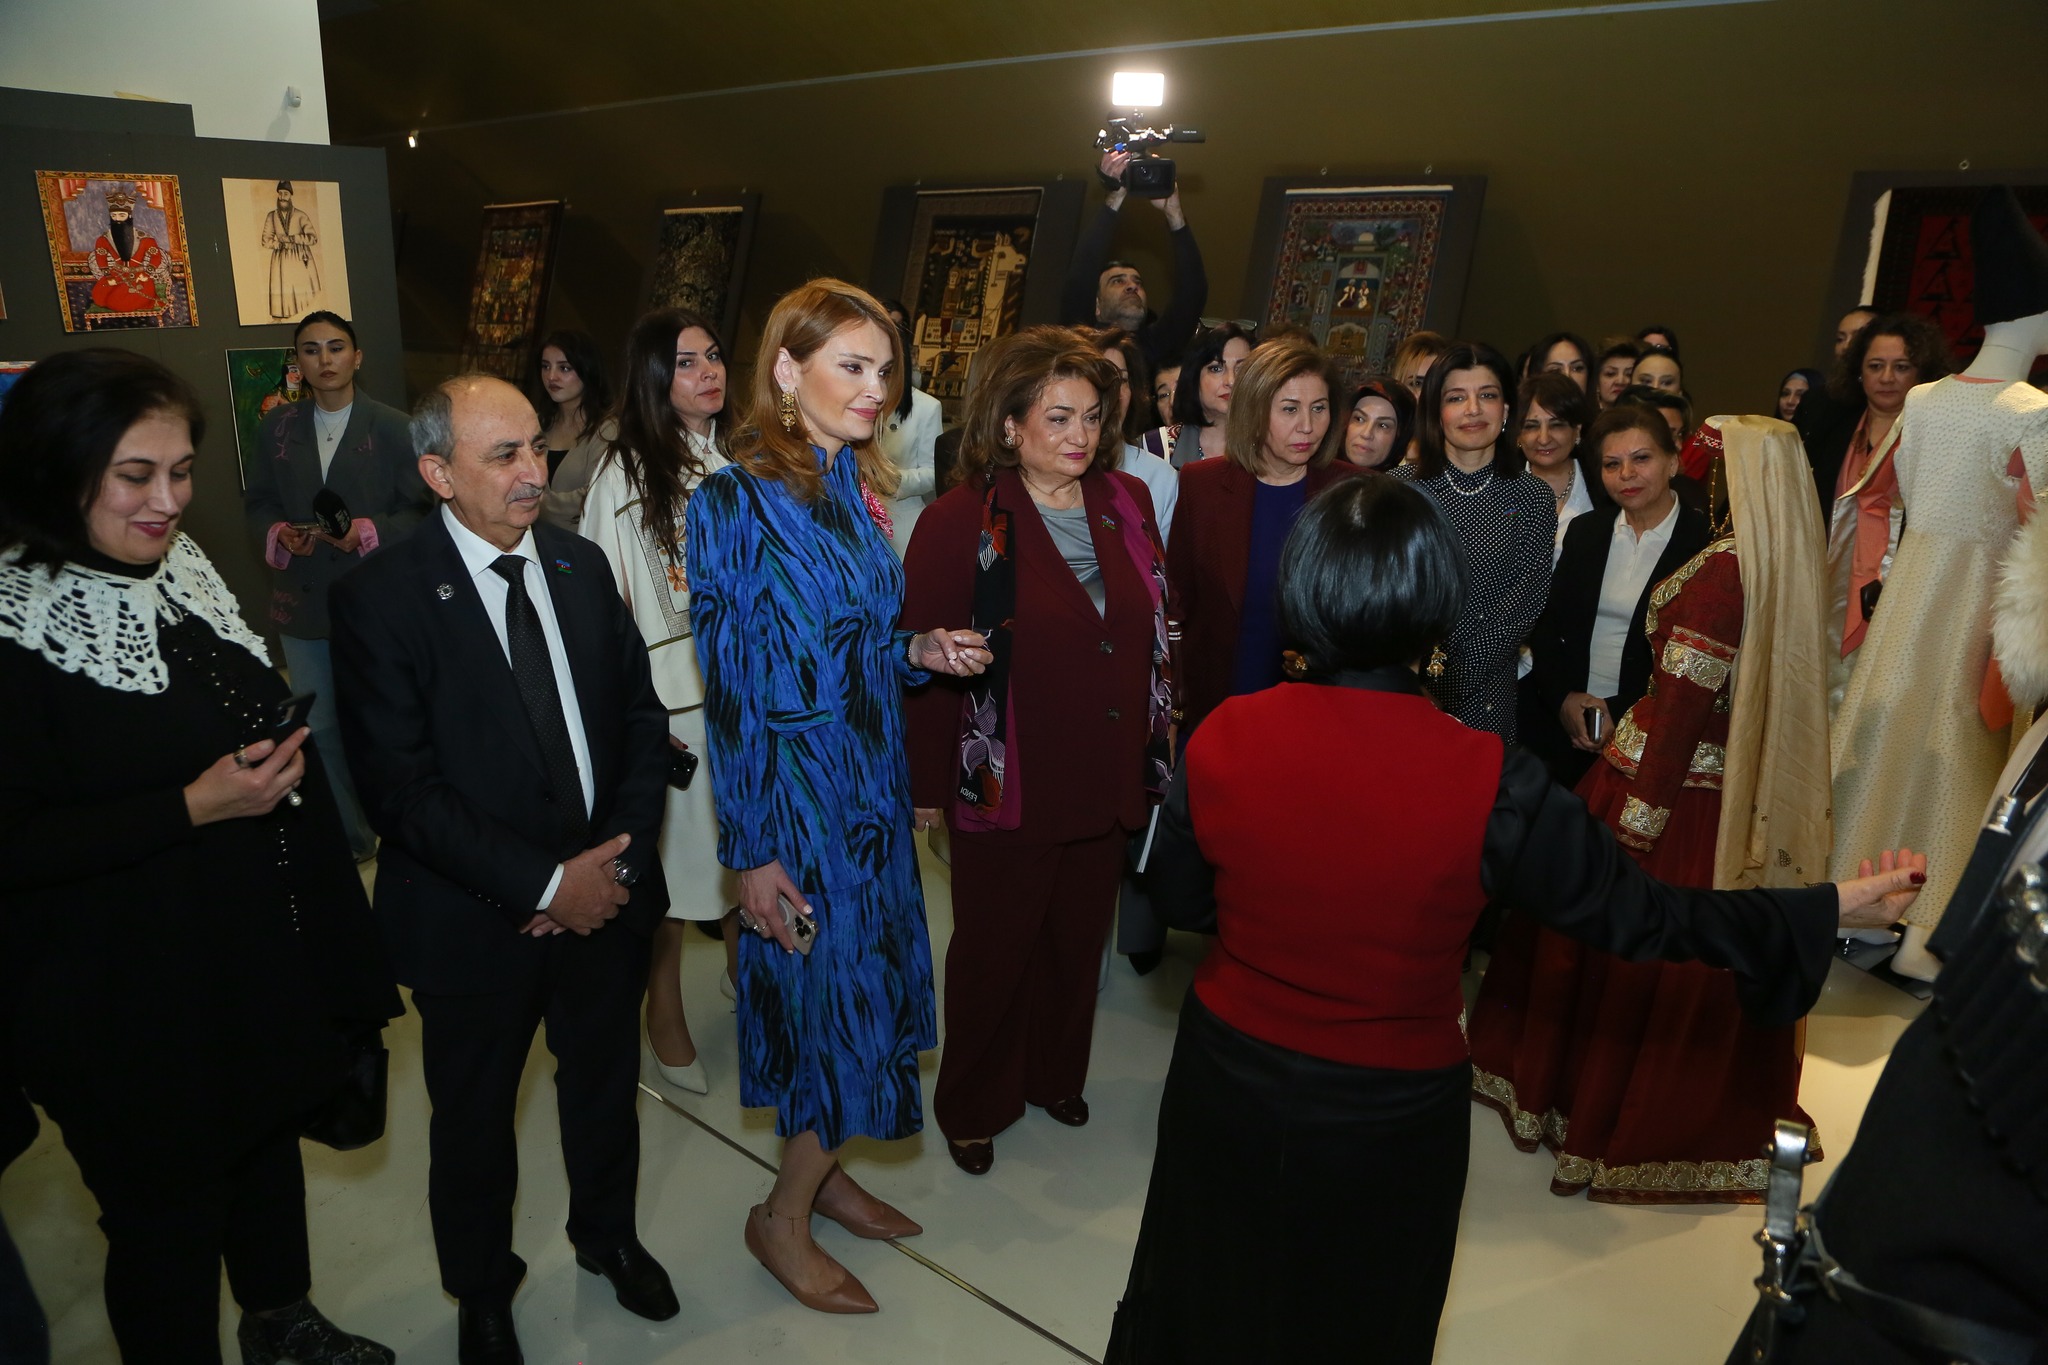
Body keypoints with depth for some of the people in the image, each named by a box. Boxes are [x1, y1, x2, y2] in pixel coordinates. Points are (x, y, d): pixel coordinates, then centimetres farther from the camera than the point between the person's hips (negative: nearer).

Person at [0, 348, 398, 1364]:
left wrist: (275, 760, 1)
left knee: (271, 1136, 25)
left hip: (266, 951, 7)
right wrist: (193, 806, -24)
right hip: (134, 999, -7)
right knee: (167, 1212, 13)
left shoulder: (184, 575, 2)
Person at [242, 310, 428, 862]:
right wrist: (278, 535, -9)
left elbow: (419, 511, -6)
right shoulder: (276, 427, 7)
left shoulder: (392, 427, -6)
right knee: (319, 728, 12)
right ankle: (347, 838, 28)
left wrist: (369, 532, -21)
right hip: (303, 602, 4)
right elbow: (256, 504, 12)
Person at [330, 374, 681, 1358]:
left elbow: (641, 716, 2)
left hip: (607, 892, 4)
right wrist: (544, 882, -20)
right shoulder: (380, 597, -16)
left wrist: (618, 857, -10)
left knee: (604, 1082, 22)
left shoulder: (581, 565, 0)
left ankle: (608, 1234, 50)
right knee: (474, 1113, 17)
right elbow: (400, 787, -18)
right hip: (475, 918, -4)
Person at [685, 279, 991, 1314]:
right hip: (796, 795, -7)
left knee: (867, 992, 16)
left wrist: (921, 652, -4)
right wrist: (750, 850, -14)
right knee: (836, 1002, 2)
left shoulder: (856, 486, 6)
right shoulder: (733, 503, -15)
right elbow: (727, 686, -14)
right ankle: (782, 1219, 26)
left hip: (873, 783, 7)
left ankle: (820, 1170, 40)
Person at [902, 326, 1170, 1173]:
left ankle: (1056, 1077, 44)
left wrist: (1153, 747, 8)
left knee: (1079, 938, 19)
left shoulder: (1127, 504, 4)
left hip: (1105, 779, 5)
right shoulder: (962, 522, -13)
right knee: (995, 946, 12)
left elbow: (1152, 633, 10)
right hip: (1006, 785, -5)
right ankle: (972, 1106, 35)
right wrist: (928, 784, -14)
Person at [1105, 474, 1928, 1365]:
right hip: (1388, 1117, -1)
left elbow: (1181, 900, -6)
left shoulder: (1222, 741, -21)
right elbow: (1635, 914, -13)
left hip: (1229, 1085, 2)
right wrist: (1827, 909, 0)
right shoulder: (1488, 782, -26)